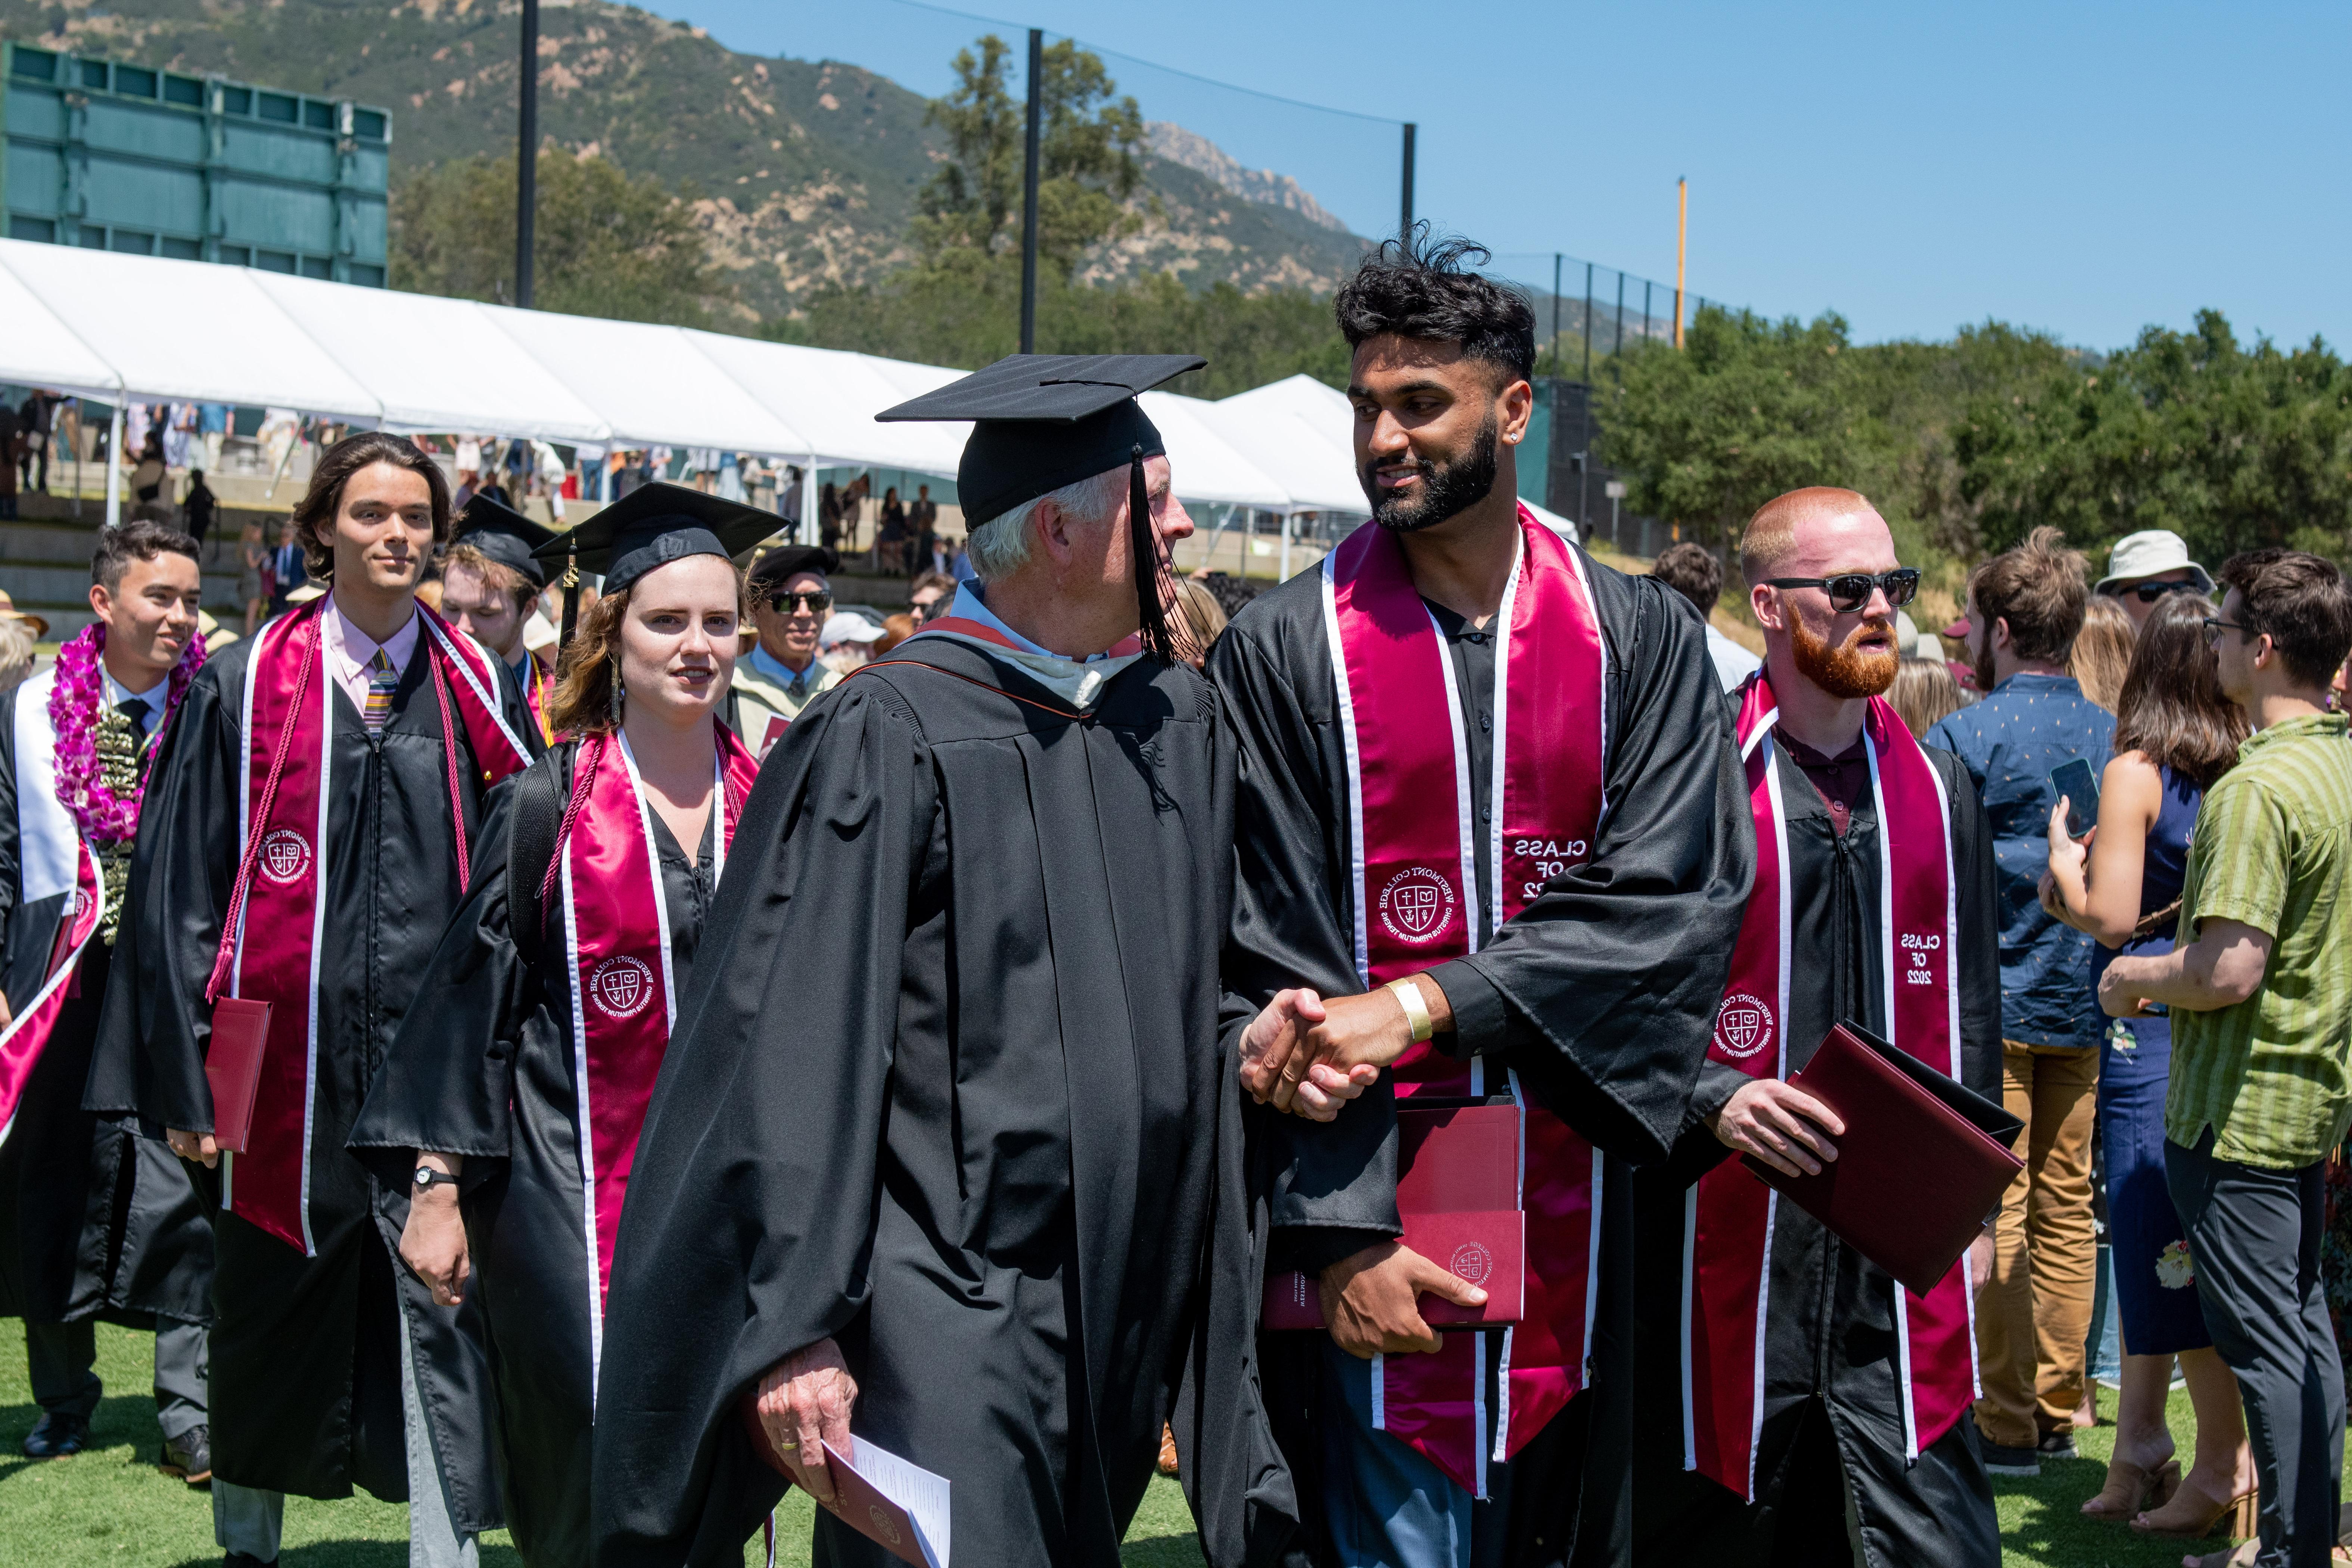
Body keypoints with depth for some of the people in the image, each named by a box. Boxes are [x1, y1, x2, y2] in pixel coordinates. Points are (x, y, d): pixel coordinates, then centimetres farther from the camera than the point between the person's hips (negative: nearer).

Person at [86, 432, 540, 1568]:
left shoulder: (480, 692, 6)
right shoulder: (243, 689, 2)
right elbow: (182, 889, 1)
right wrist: (187, 1077, -4)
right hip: (288, 1058, 0)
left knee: (440, 1307, -4)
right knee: (267, 1318, 14)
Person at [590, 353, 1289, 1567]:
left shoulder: (1183, 724, 8)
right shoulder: (888, 738, -11)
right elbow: (800, 1046, -13)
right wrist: (794, 1331, -16)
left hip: (1125, 1314, 6)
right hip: (943, 1317, -6)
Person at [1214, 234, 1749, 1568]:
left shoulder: (1641, 642, 4)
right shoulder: (1285, 655, -1)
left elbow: (1673, 905, -7)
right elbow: (1272, 966, -6)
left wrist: (1423, 1007, -18)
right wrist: (1340, 1229, -14)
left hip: (1581, 1240, 2)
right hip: (1380, 1240, -2)